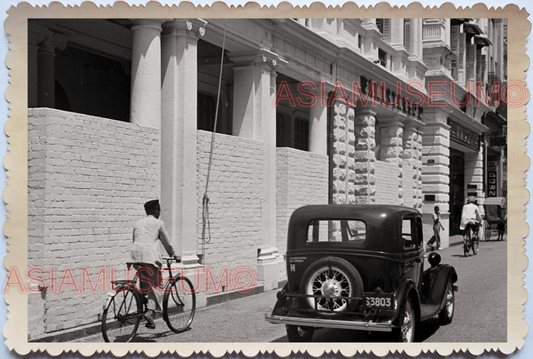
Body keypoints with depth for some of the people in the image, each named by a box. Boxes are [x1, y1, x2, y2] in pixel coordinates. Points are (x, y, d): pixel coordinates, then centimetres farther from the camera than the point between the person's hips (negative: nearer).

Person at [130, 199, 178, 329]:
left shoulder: (137, 223, 24)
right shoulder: (158, 223, 10)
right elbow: (167, 242, 15)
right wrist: (173, 255, 29)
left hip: (135, 255, 5)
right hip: (150, 255, -5)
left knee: (144, 284, 14)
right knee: (154, 284, -2)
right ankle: (151, 311, -18)